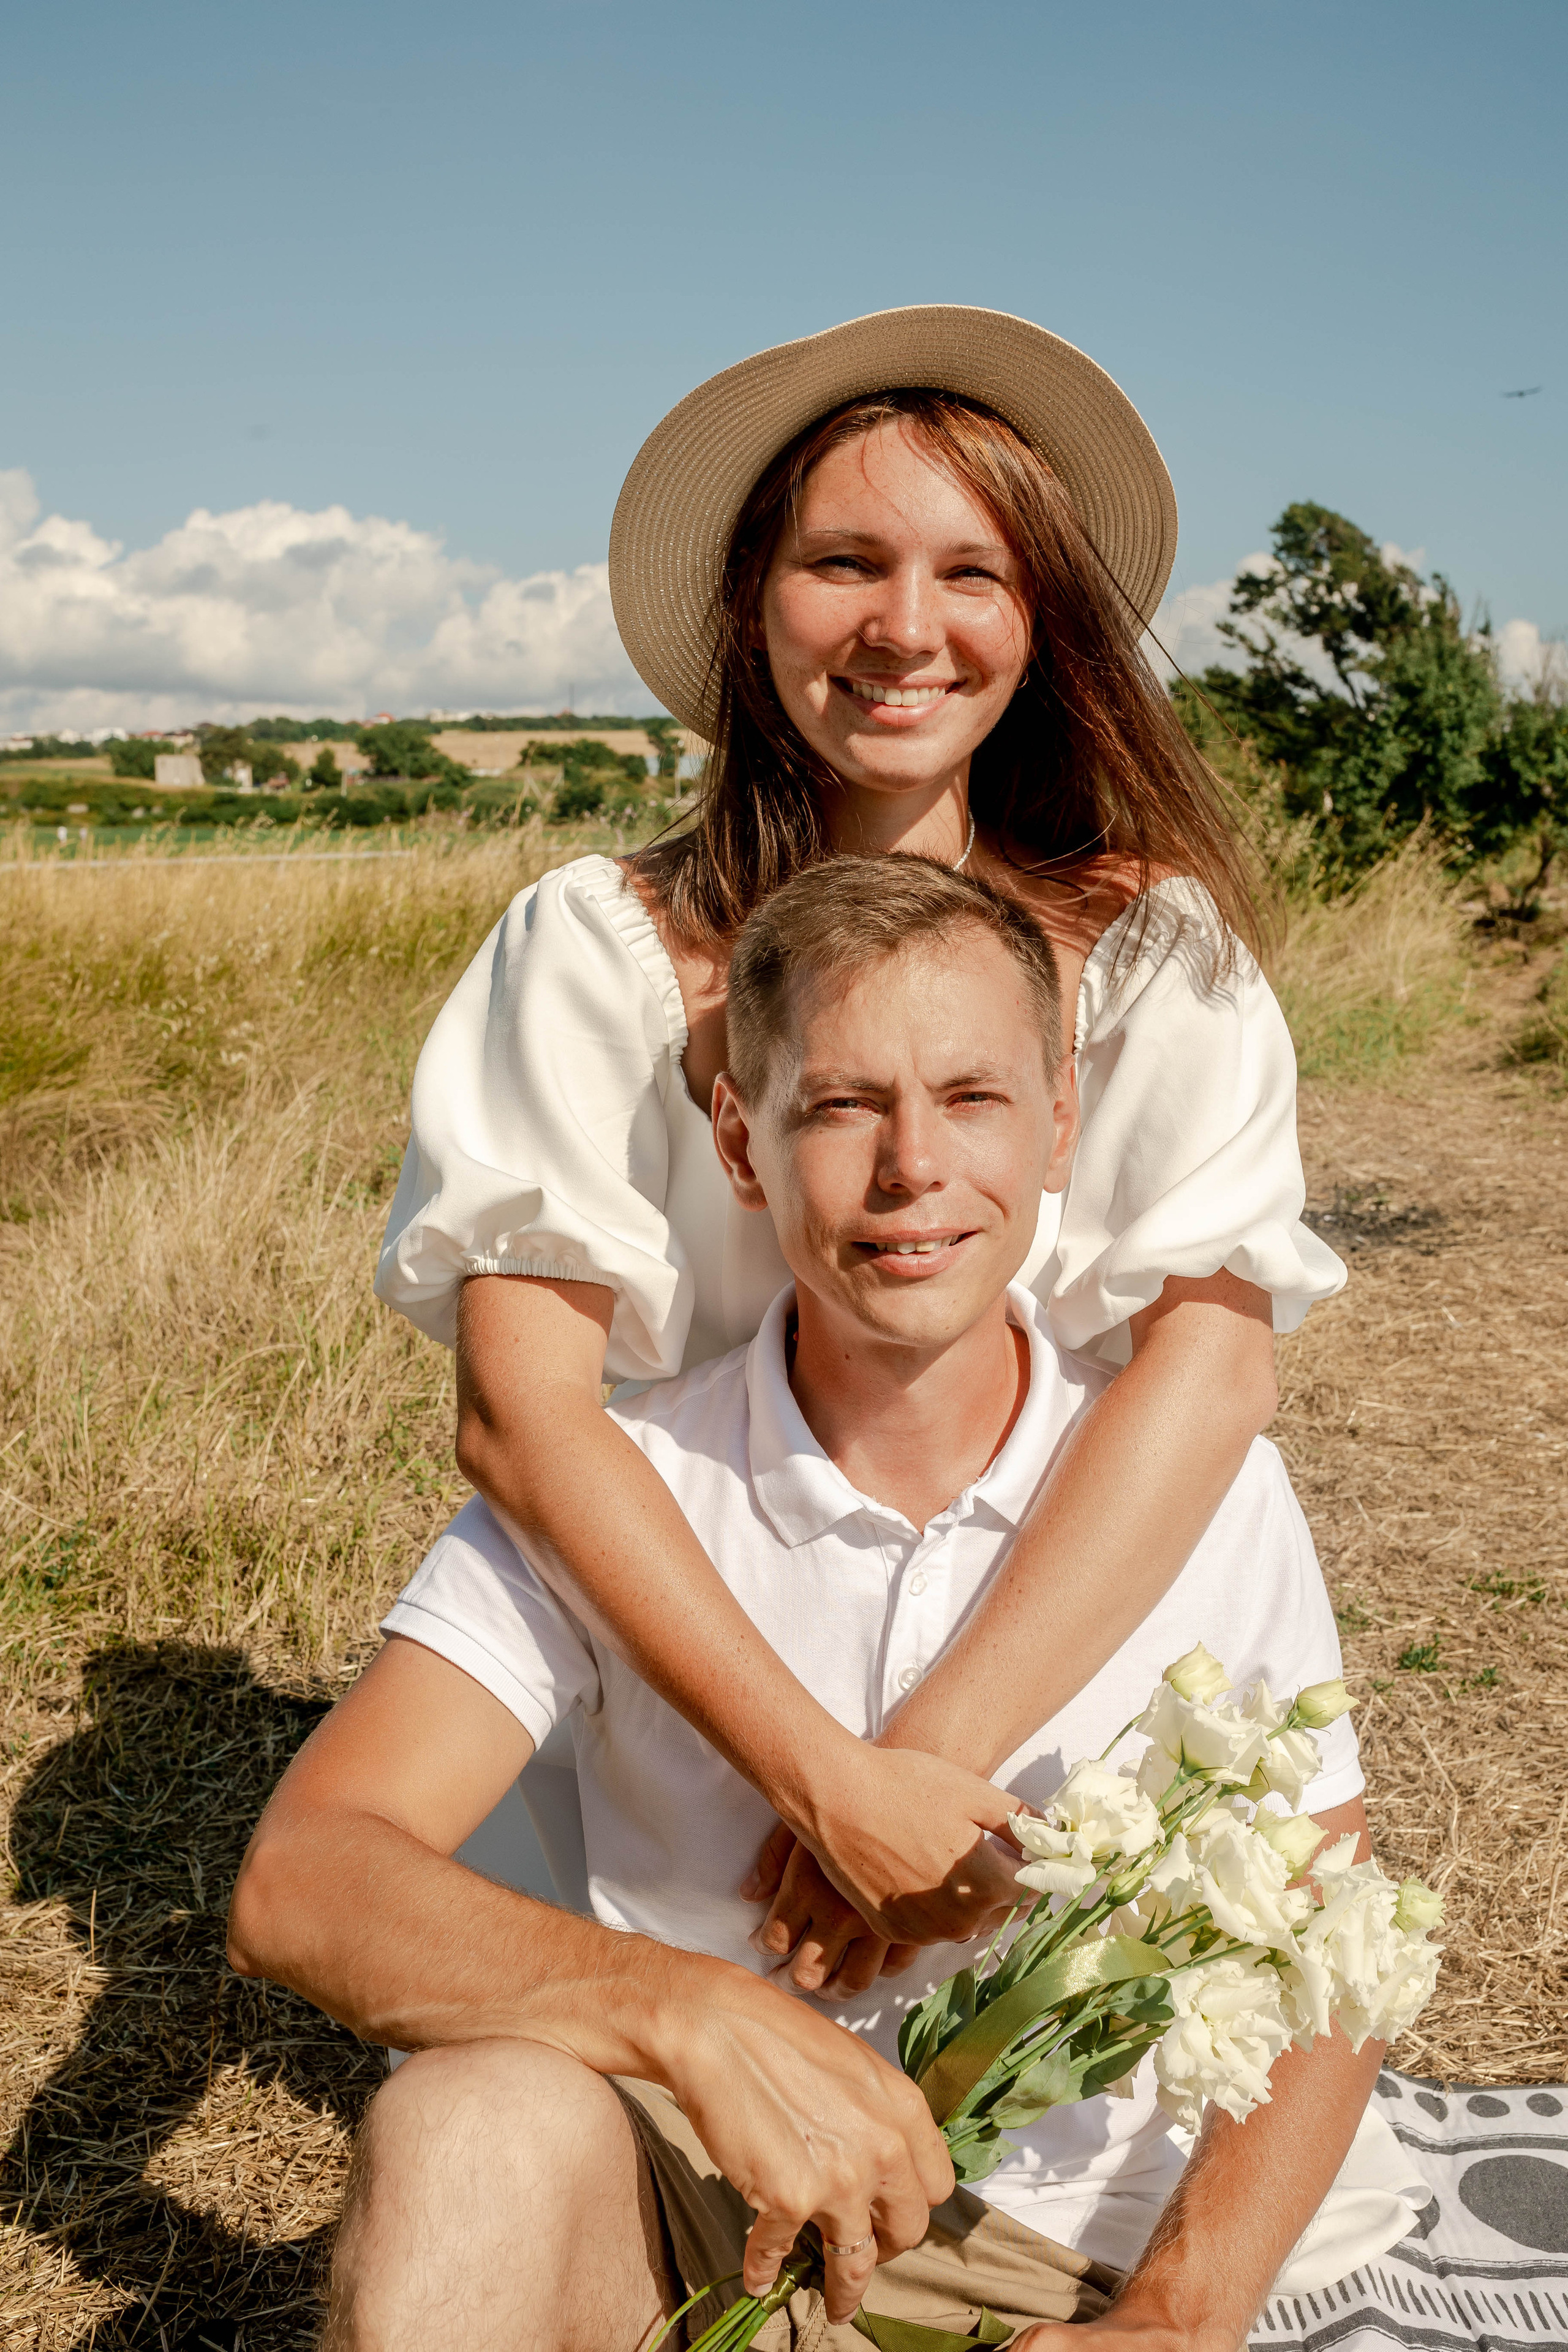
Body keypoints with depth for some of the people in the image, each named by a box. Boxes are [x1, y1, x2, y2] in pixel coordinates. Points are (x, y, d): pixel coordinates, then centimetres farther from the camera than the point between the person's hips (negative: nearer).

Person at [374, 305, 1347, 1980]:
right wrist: (823, 1774, -26)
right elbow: (518, 1404, -16)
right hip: (688, 1683, 0)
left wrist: (928, 1755, -25)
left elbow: (1213, 1363, -15)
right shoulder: (599, 948, -6)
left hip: (1054, 1662, 1)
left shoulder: (1150, 946, -3)